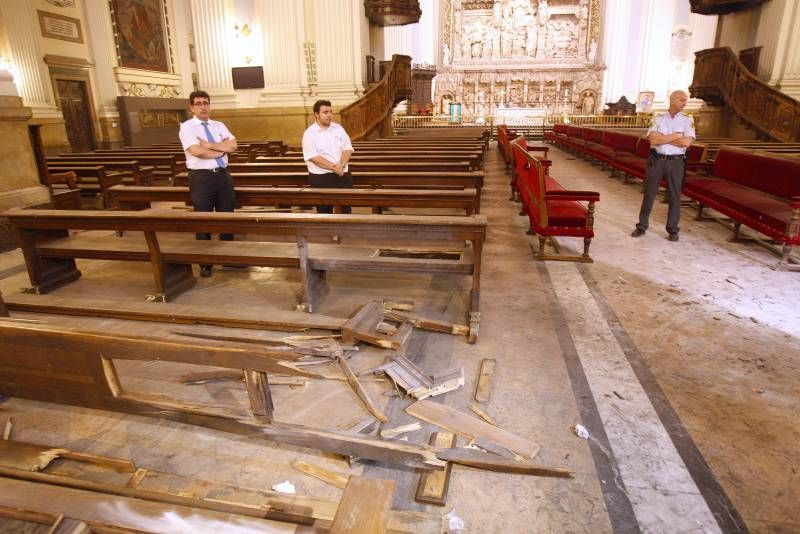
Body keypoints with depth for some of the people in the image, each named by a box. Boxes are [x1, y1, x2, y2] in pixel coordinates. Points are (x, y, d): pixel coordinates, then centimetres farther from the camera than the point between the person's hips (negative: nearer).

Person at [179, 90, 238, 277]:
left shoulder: (219, 126, 12)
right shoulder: (187, 127, -3)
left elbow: (233, 145, -4)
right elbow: (197, 151, -18)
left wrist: (210, 145, -13)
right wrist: (222, 150, -7)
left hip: (223, 175, 4)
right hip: (201, 178, -4)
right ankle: (205, 263, 17)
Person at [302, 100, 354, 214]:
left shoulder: (338, 128, 10)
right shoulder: (309, 133, -4)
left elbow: (348, 149, 4)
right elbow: (313, 157, -14)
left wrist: (341, 165, -15)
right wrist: (334, 167, -18)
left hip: (342, 175, 4)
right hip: (320, 177, -4)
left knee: (346, 208, 3)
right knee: (324, 210, 3)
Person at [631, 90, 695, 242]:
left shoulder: (687, 120, 4)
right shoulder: (658, 119, 4)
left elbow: (687, 142, -11)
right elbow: (653, 139, -12)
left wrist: (663, 138, -9)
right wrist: (675, 135, -10)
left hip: (676, 162, 0)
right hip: (656, 160, 0)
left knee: (675, 196, 4)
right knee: (649, 194, 5)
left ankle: (673, 230, 14)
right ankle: (642, 226, 15)